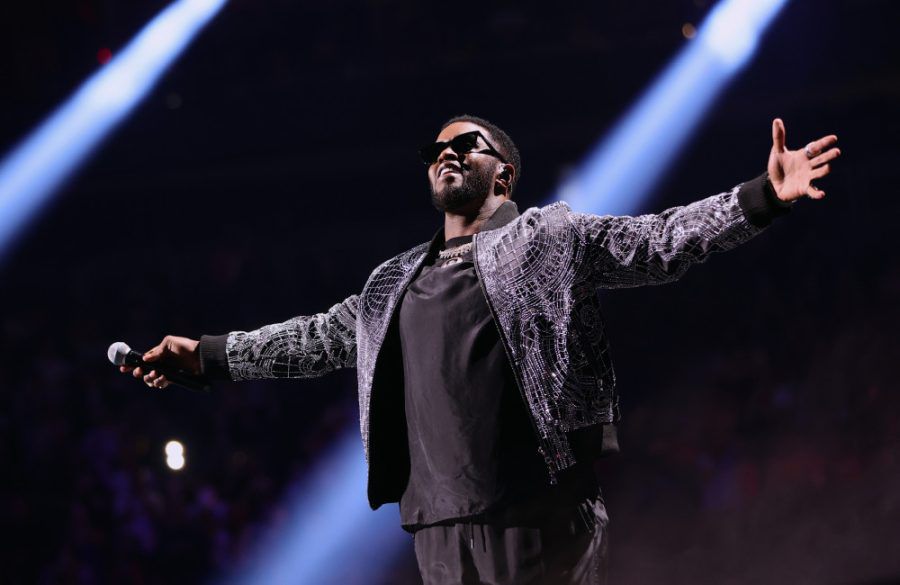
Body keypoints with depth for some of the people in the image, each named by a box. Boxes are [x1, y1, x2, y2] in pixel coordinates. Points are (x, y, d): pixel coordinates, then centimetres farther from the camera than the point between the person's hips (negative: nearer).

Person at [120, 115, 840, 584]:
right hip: (442, 527, 5)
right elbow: (318, 339, 30)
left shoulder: (550, 238, 6)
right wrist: (210, 353, 31)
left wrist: (761, 197, -15)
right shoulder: (395, 283, 22)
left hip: (543, 516, -5)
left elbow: (658, 242, -2)